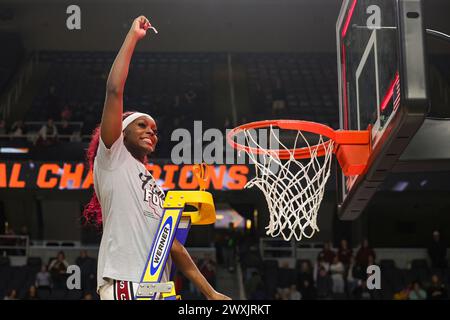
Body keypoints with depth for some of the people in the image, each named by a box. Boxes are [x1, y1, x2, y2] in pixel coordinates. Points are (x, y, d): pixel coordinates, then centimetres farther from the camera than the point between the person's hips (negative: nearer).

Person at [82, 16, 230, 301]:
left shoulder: (158, 190, 29)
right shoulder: (113, 159, 9)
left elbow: (174, 246, 26)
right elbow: (114, 91, -2)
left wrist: (210, 293, 20)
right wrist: (133, 36, 3)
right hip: (124, 282, -8)